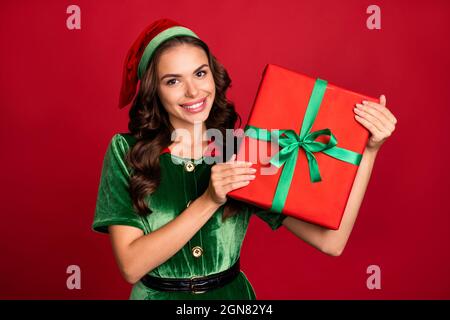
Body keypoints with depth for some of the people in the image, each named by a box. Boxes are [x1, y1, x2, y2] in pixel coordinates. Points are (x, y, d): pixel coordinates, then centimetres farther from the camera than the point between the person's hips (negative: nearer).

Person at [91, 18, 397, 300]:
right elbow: (131, 266, -20)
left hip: (232, 292, 1)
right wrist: (209, 201, -28)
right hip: (157, 293, -1)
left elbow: (330, 241, -17)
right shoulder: (126, 151, -14)